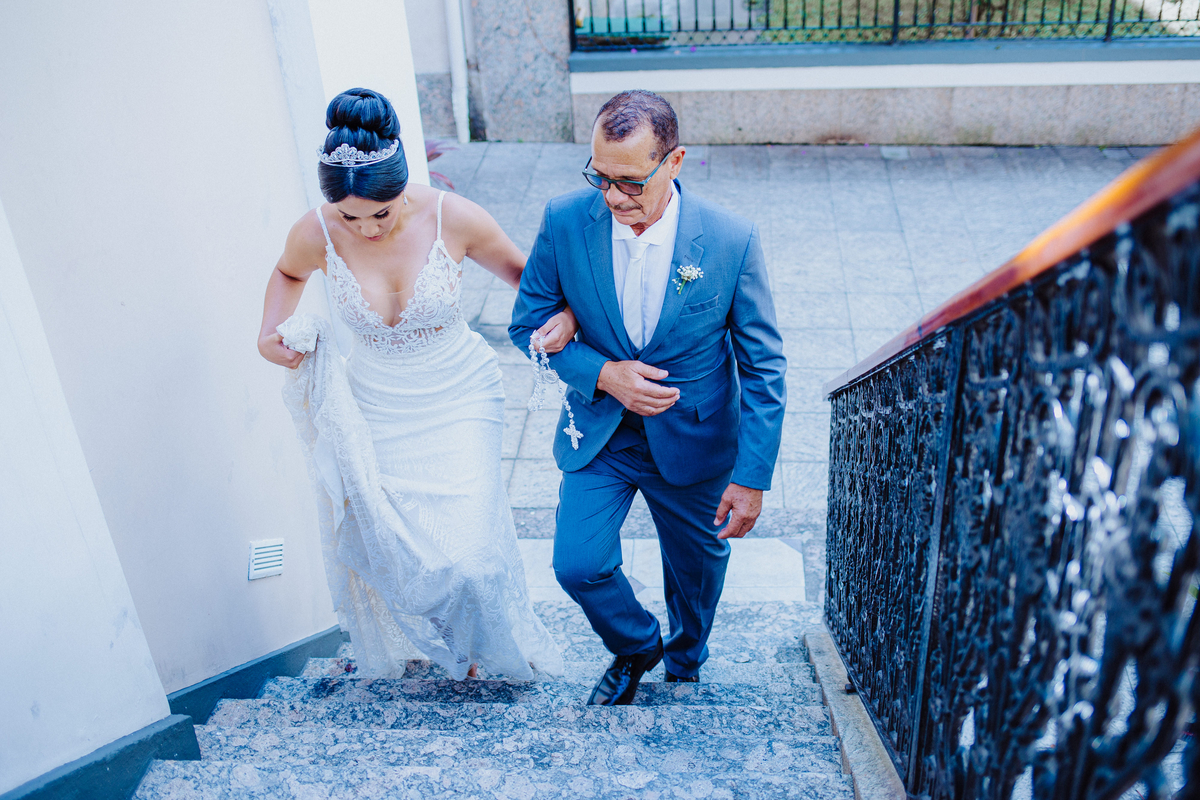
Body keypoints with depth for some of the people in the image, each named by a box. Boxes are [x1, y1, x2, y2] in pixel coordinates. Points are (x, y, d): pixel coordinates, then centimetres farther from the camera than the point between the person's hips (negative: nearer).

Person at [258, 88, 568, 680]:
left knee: (463, 549, -6)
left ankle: (498, 644, 31)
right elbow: (288, 274, 11)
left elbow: (521, 270, -1)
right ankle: (409, 640, 47)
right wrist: (270, 333, -6)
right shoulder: (315, 235, -15)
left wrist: (563, 312, -19)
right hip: (375, 410, 2)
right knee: (381, 543, 10)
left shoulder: (454, 219, -20)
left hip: (458, 403, -2)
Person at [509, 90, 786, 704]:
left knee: (697, 565, 18)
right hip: (598, 435, 1)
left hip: (693, 442, -1)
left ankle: (685, 664, 53)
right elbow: (529, 324, -4)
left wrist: (752, 479, -14)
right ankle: (636, 647, 31)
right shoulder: (564, 222, -17)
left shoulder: (731, 241, -21)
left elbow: (763, 369, -13)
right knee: (578, 564, -5)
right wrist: (601, 373, -21)